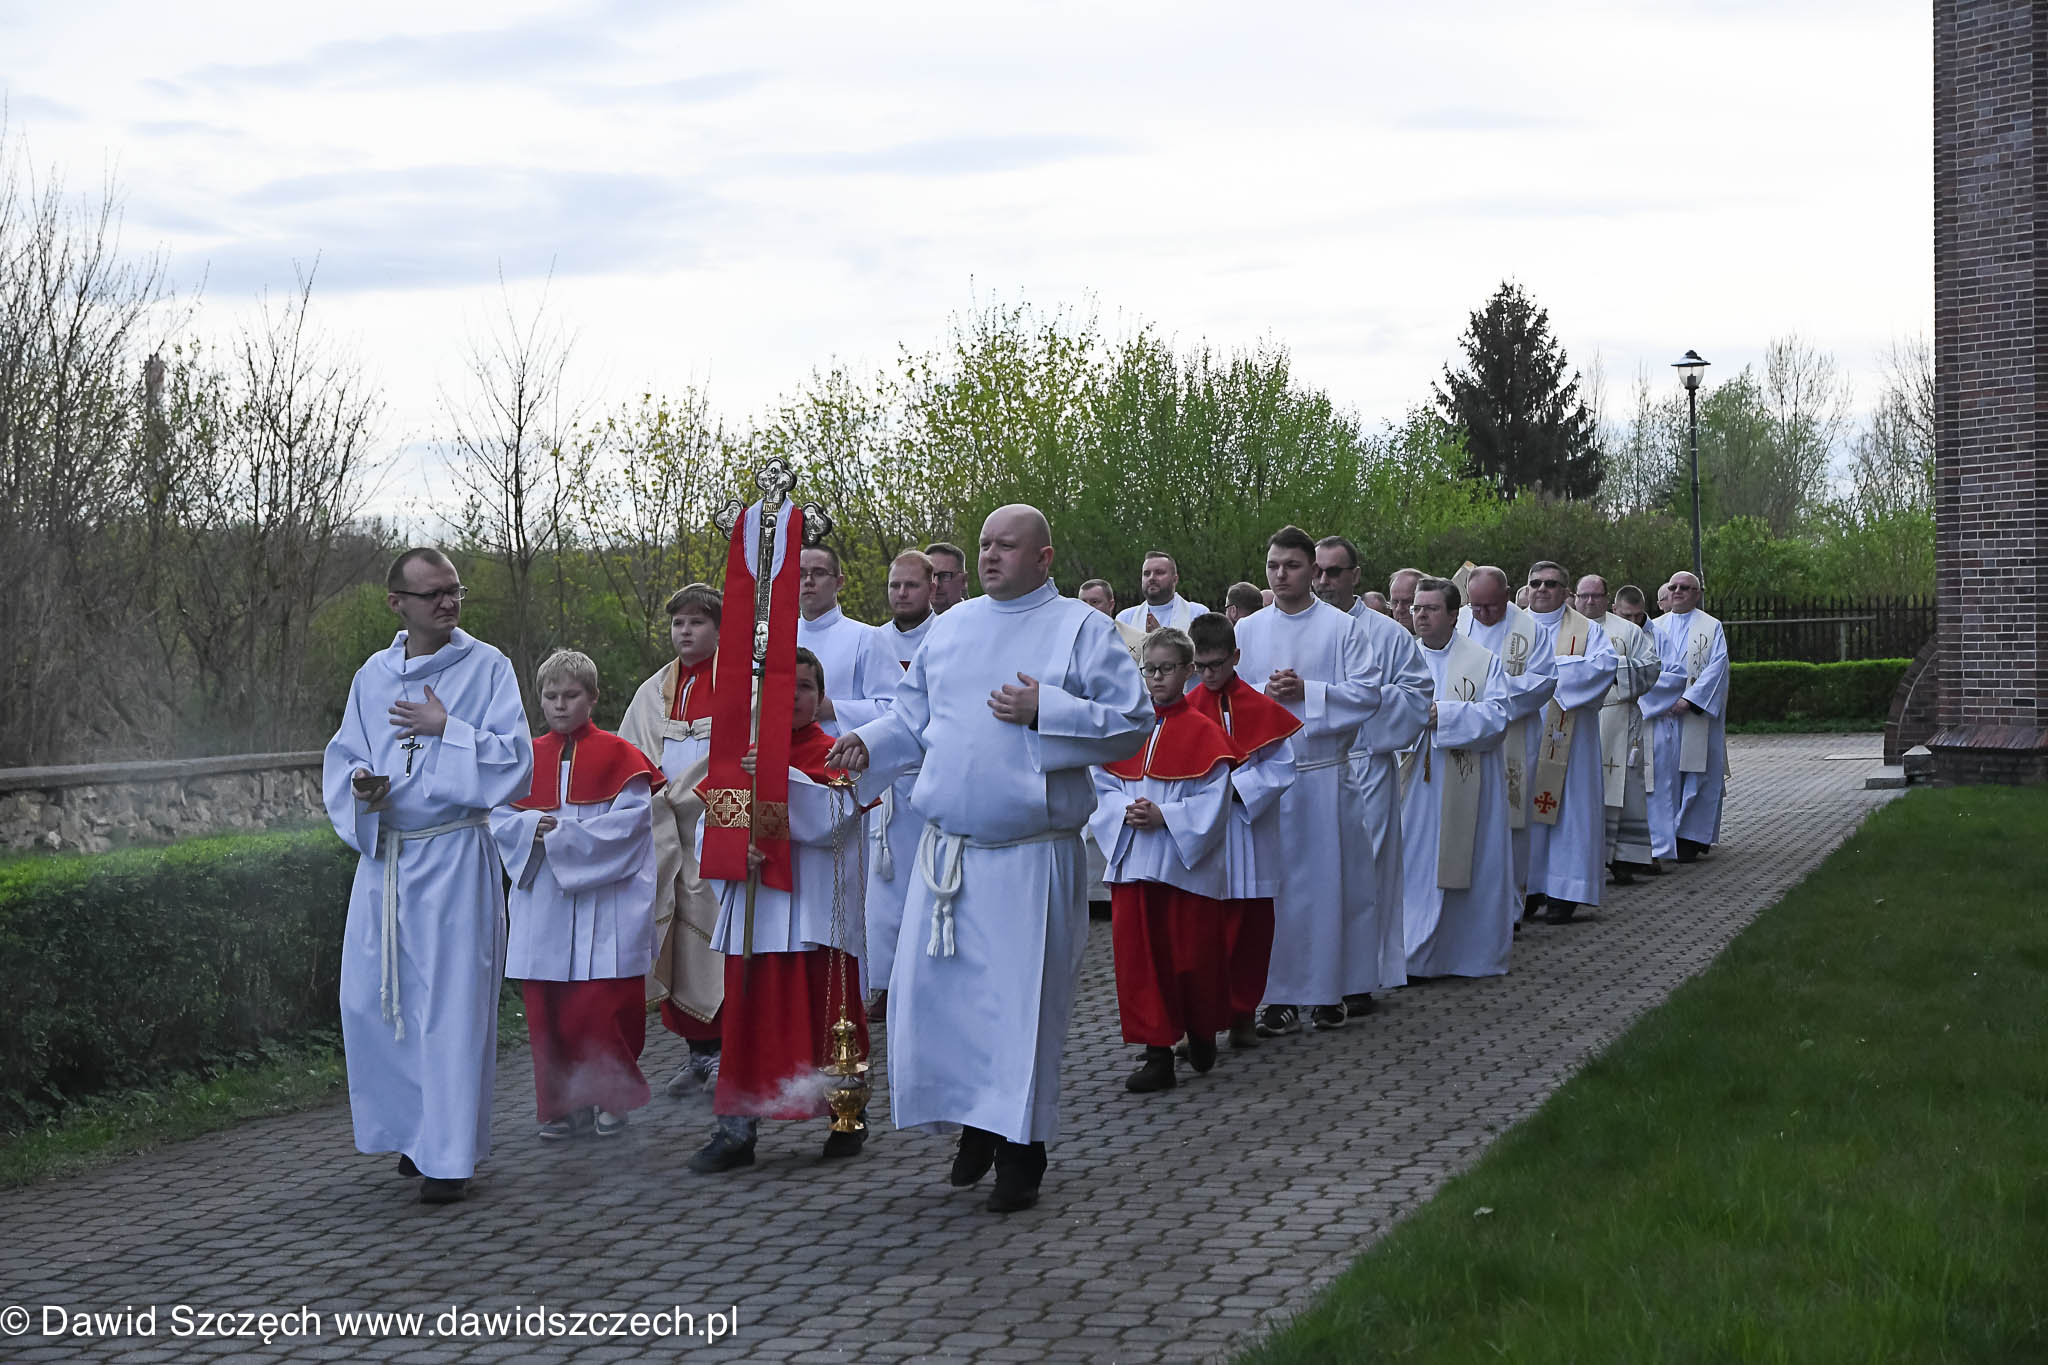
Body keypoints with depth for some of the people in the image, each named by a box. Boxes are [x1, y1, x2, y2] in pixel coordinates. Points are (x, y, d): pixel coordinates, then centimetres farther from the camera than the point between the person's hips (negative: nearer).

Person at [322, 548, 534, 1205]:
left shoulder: (487, 668, -3)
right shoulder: (372, 677, 10)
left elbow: (516, 761, -8)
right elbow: (341, 761, 13)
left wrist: (447, 729, -15)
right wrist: (360, 788, -9)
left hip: (453, 859, -5)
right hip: (382, 857, 5)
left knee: (450, 1003, -4)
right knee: (369, 999, 6)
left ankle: (450, 1155, 4)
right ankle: (417, 1128, 25)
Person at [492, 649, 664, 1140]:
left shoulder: (618, 757, 0)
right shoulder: (526, 759, 11)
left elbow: (631, 822, -9)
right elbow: (498, 818, 10)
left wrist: (562, 836, -14)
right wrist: (531, 827, -12)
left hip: (604, 911, -4)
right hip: (542, 910, 4)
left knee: (601, 1008, -6)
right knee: (547, 1011, 3)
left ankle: (611, 1098, 12)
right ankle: (564, 1103, 15)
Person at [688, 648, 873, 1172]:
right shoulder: (743, 755, 11)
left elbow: (832, 820, -15)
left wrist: (783, 777, -26)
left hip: (817, 908, -3)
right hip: (754, 906, 3)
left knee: (827, 1011, 2)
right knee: (749, 1011, 2)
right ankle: (736, 1128, 6)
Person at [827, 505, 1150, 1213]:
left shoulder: (1081, 628, -1)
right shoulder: (952, 626, 14)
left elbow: (1132, 723, -7)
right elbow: (913, 715, 19)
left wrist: (1046, 711, -16)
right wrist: (868, 743, 1)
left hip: (1031, 855, -5)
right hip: (946, 848, 5)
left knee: (1022, 999, -3)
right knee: (931, 990, 3)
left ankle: (1019, 1150, 9)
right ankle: (977, 1121, 23)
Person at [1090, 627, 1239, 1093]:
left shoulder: (1204, 732, -4)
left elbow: (1214, 801, -9)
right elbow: (1103, 789, 9)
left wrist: (1164, 816, -19)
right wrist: (1125, 812, -10)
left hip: (1187, 862, -3)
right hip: (1132, 859, 4)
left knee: (1191, 954, 4)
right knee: (1140, 956, 0)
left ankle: (1201, 1033, 30)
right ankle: (1158, 1054, 5)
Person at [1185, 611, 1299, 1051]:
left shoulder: (1261, 708, 0)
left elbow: (1281, 765, -3)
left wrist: (1236, 786, -15)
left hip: (1248, 837, 0)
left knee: (1252, 924, 4)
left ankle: (1244, 1013, 15)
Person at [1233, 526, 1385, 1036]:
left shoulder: (1342, 627, 2)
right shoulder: (1246, 631, 10)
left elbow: (1367, 693, -4)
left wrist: (1306, 691, -13)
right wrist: (1264, 692, -10)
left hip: (1325, 774, -2)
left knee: (1328, 879, 2)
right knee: (1273, 883, 1)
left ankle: (1329, 989, 12)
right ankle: (1282, 997, 7)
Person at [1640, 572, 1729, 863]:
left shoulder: (1712, 627, 7)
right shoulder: (1655, 627, 14)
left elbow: (1717, 666, -5)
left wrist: (1690, 698, -16)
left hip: (1697, 713, -2)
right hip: (1661, 713, 2)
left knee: (1695, 772, -4)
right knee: (1662, 772, -4)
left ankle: (1691, 837, 0)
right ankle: (1663, 841, -2)